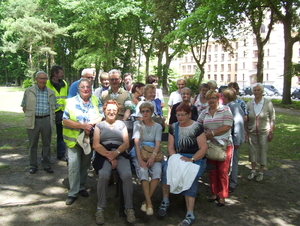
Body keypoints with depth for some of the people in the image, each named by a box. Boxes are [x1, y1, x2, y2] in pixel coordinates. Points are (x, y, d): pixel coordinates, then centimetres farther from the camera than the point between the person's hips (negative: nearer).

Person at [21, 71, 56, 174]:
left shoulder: (51, 92, 7)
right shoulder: (28, 91, 2)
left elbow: (53, 107, 11)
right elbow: (24, 107, 5)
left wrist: (52, 120, 3)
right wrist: (29, 116, -2)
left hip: (47, 120, 2)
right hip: (33, 121, -1)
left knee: (47, 144, 9)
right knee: (33, 144, 8)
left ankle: (47, 165, 22)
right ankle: (33, 166, 20)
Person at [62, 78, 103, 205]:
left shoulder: (96, 101, 4)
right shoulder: (71, 102, -4)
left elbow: (101, 117, 0)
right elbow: (65, 121, -10)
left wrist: (90, 124, -18)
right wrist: (82, 125, -20)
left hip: (90, 138, 3)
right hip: (74, 139, -3)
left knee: (85, 164, 14)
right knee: (74, 165, -5)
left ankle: (81, 186, 31)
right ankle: (73, 193, 6)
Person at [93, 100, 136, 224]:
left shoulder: (121, 124, 20)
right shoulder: (99, 125, 16)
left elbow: (126, 143, 9)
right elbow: (96, 145, 3)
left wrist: (116, 153, -11)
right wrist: (109, 156, -11)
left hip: (120, 154, 1)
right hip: (103, 155, -1)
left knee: (127, 175, -28)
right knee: (103, 175, -31)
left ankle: (129, 208, -15)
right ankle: (100, 208, -15)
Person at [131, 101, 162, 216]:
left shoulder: (157, 126, 12)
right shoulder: (137, 124, 10)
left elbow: (158, 144, -1)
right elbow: (136, 142, -3)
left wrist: (153, 156, -22)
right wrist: (140, 159, -18)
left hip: (153, 154, 1)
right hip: (139, 154, -1)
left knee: (157, 171, -29)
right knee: (143, 171, -31)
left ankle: (146, 201, -16)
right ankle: (149, 203, -23)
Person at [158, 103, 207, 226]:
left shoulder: (197, 127, -4)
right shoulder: (173, 127, 11)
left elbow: (204, 148, -8)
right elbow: (170, 147, 9)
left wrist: (191, 159, -20)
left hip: (196, 158, -3)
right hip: (177, 157, 4)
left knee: (189, 177, -32)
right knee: (167, 168, -28)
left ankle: (190, 214, -28)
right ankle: (165, 201, -12)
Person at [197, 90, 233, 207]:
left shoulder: (225, 110, -4)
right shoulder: (204, 112, 10)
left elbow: (227, 127, -13)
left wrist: (211, 133, -15)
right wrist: (205, 135, -10)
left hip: (224, 145, -4)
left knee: (223, 171, 0)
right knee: (212, 170, 11)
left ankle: (222, 196, 14)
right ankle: (214, 193, 25)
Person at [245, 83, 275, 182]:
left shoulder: (268, 103, -8)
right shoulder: (249, 103, -1)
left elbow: (272, 119, -4)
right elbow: (246, 119, 5)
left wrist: (271, 132, -6)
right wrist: (246, 132, 3)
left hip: (264, 132, -2)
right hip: (252, 132, 3)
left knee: (263, 151, 6)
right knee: (252, 150, 11)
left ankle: (261, 172, 22)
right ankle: (253, 171, 27)